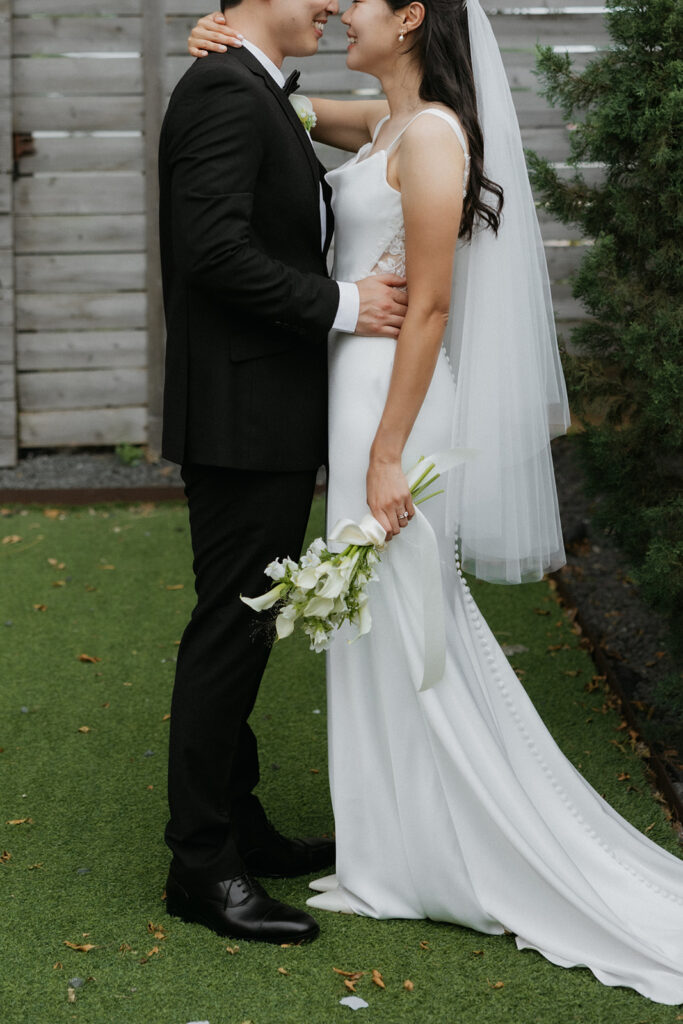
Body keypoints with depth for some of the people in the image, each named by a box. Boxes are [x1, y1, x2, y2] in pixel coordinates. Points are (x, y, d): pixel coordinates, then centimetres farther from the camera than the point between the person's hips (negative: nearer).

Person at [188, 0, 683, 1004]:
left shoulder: (432, 134, -15)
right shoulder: (386, 124, 12)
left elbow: (431, 305, -19)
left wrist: (387, 455, -20)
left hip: (395, 396, -10)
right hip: (365, 383, 10)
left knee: (399, 626, 0)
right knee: (388, 624, 15)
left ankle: (409, 863, 13)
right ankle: (407, 844, 27)